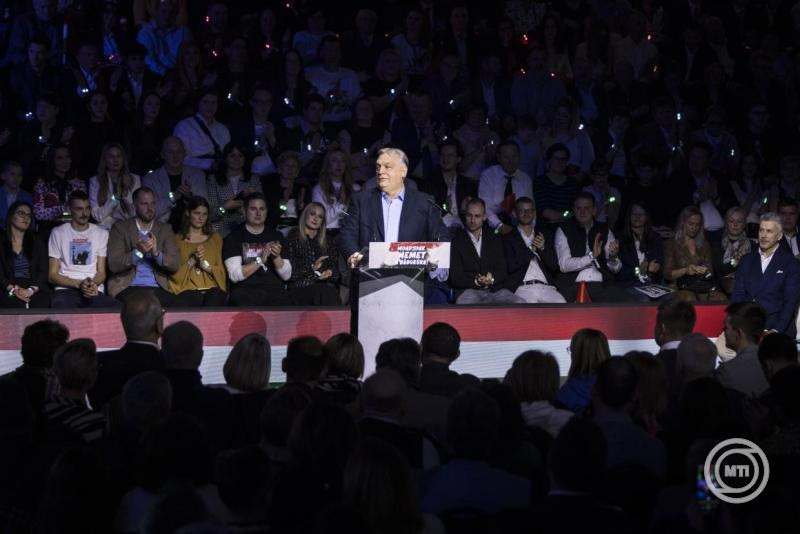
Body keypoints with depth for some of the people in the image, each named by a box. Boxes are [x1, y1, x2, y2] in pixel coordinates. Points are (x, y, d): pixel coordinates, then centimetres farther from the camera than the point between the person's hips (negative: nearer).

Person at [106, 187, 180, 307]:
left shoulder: (165, 230, 15)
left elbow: (175, 265, 4)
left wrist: (156, 253, -16)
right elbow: (113, 265, -4)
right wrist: (138, 252, -20)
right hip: (126, 287, -3)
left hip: (157, 288, 3)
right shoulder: (120, 228, 7)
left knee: (171, 301, -31)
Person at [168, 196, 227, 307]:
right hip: (187, 290, -1)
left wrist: (205, 265, -5)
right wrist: (192, 261, -9)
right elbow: (174, 273, 5)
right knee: (181, 305, -36)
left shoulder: (215, 238, 22)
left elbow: (221, 271, 13)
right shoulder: (177, 239, 15)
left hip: (212, 289, 1)